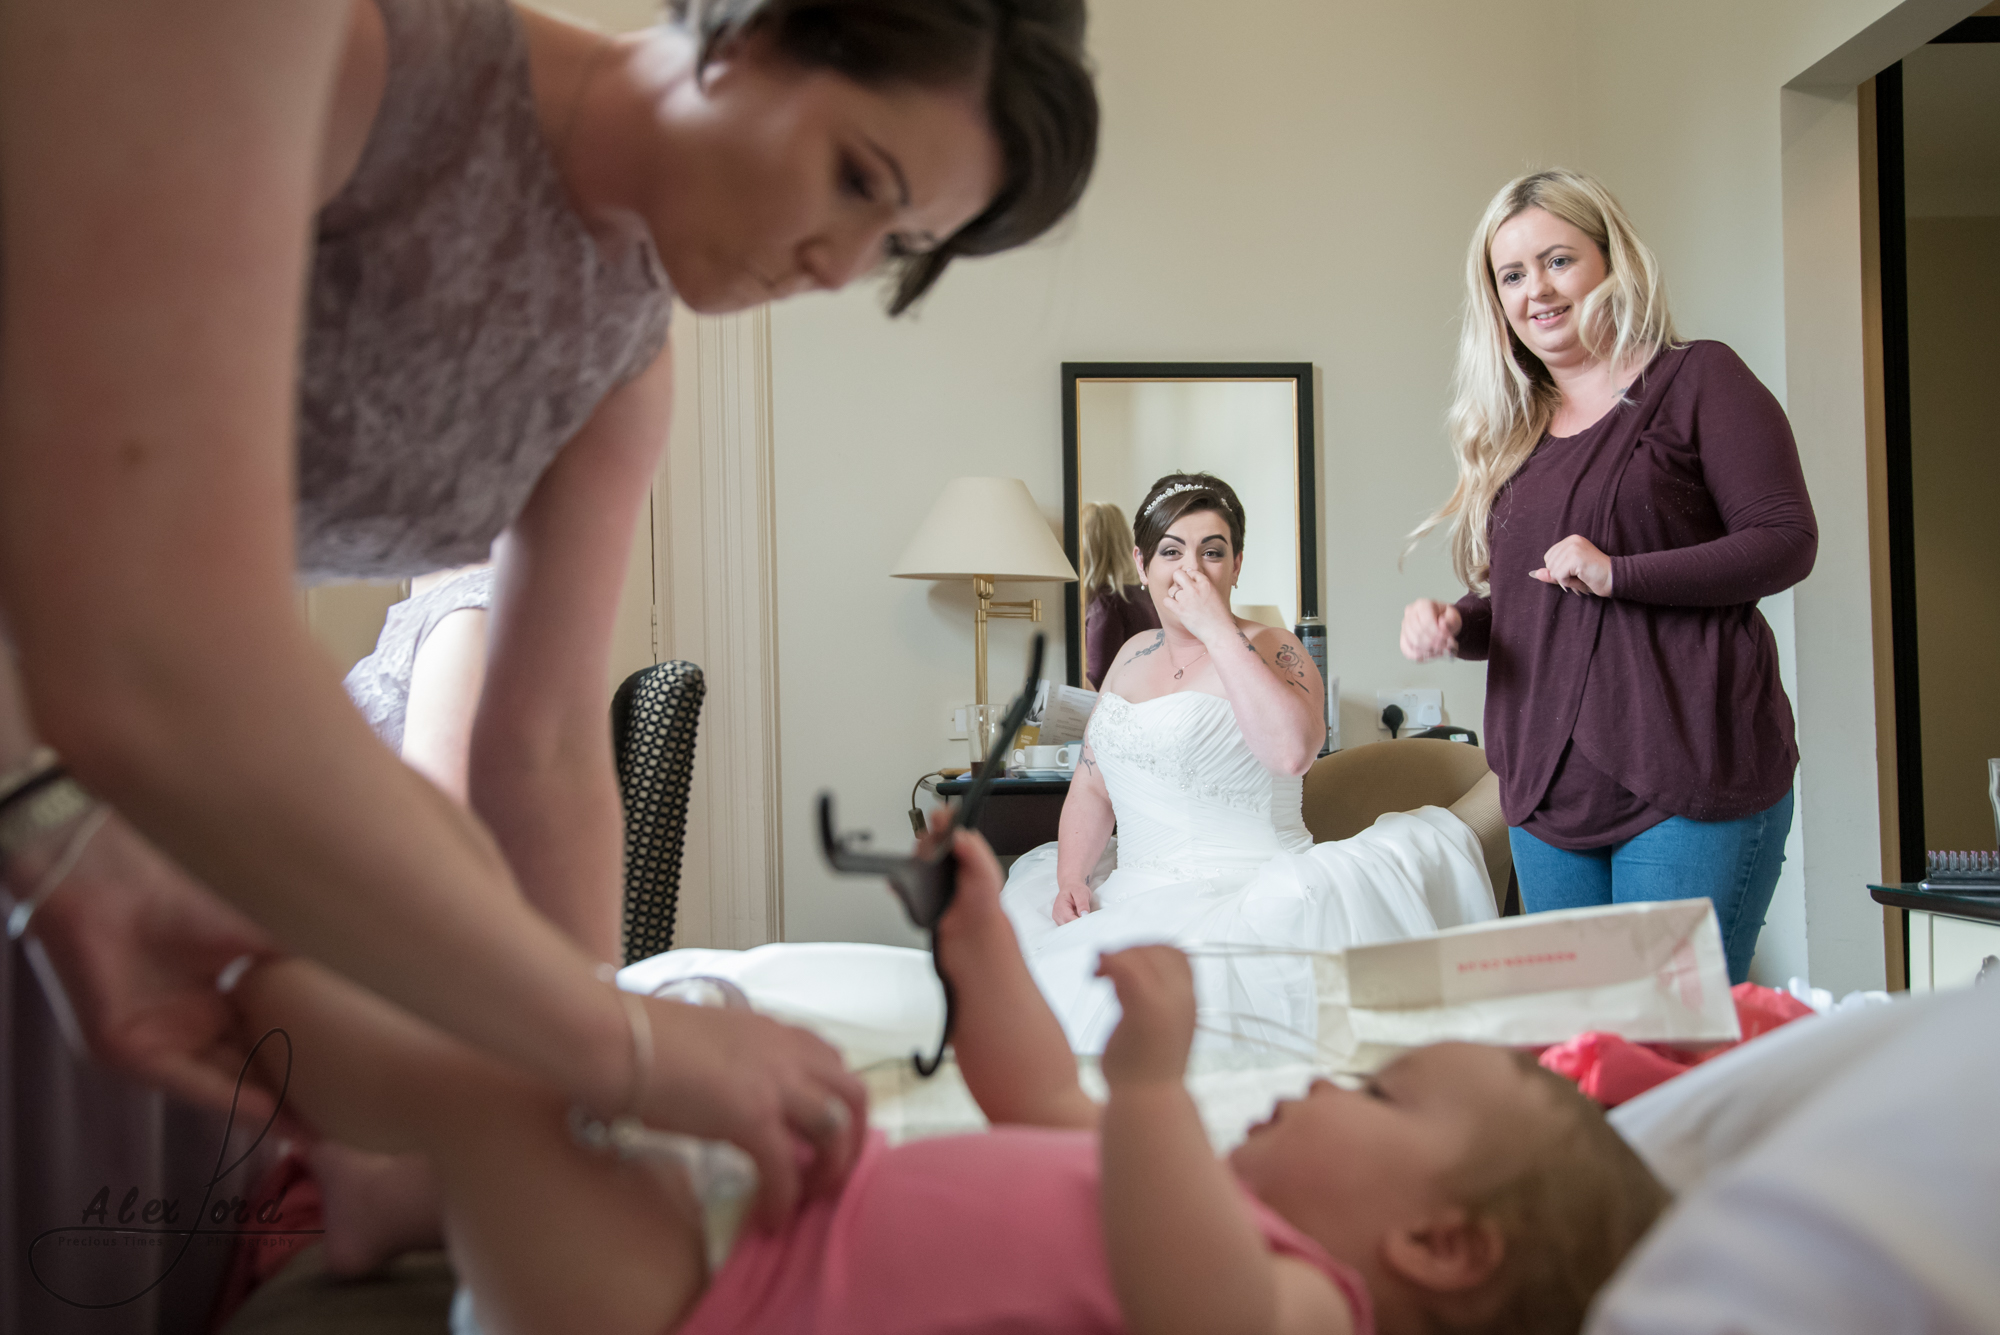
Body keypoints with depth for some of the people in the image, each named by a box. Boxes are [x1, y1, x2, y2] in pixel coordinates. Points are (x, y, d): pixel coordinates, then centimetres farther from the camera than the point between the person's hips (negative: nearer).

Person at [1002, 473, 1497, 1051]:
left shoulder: (1267, 652, -4)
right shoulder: (1134, 655, 16)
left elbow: (1293, 751, -26)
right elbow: (1091, 787, 19)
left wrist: (1216, 629, -20)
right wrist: (1072, 881, 1)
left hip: (1237, 897, -8)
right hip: (1134, 897, 8)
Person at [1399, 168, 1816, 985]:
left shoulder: (1697, 380, 0)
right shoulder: (1509, 427, 16)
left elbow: (1787, 540, -8)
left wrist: (1618, 573, -18)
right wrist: (1452, 622, -1)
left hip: (1689, 777, -6)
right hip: (1548, 793, 6)